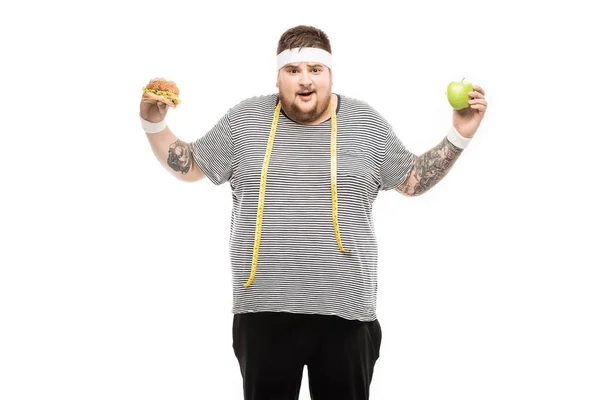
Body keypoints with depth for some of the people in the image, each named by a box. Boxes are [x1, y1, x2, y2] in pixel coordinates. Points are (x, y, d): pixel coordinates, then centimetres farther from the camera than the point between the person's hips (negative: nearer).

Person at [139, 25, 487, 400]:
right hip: (264, 310, 0)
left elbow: (412, 179, 12)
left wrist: (459, 135, 3)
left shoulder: (365, 121, 5)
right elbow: (190, 166, 12)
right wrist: (155, 123, -1)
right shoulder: (245, 119, 5)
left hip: (345, 310, 0)